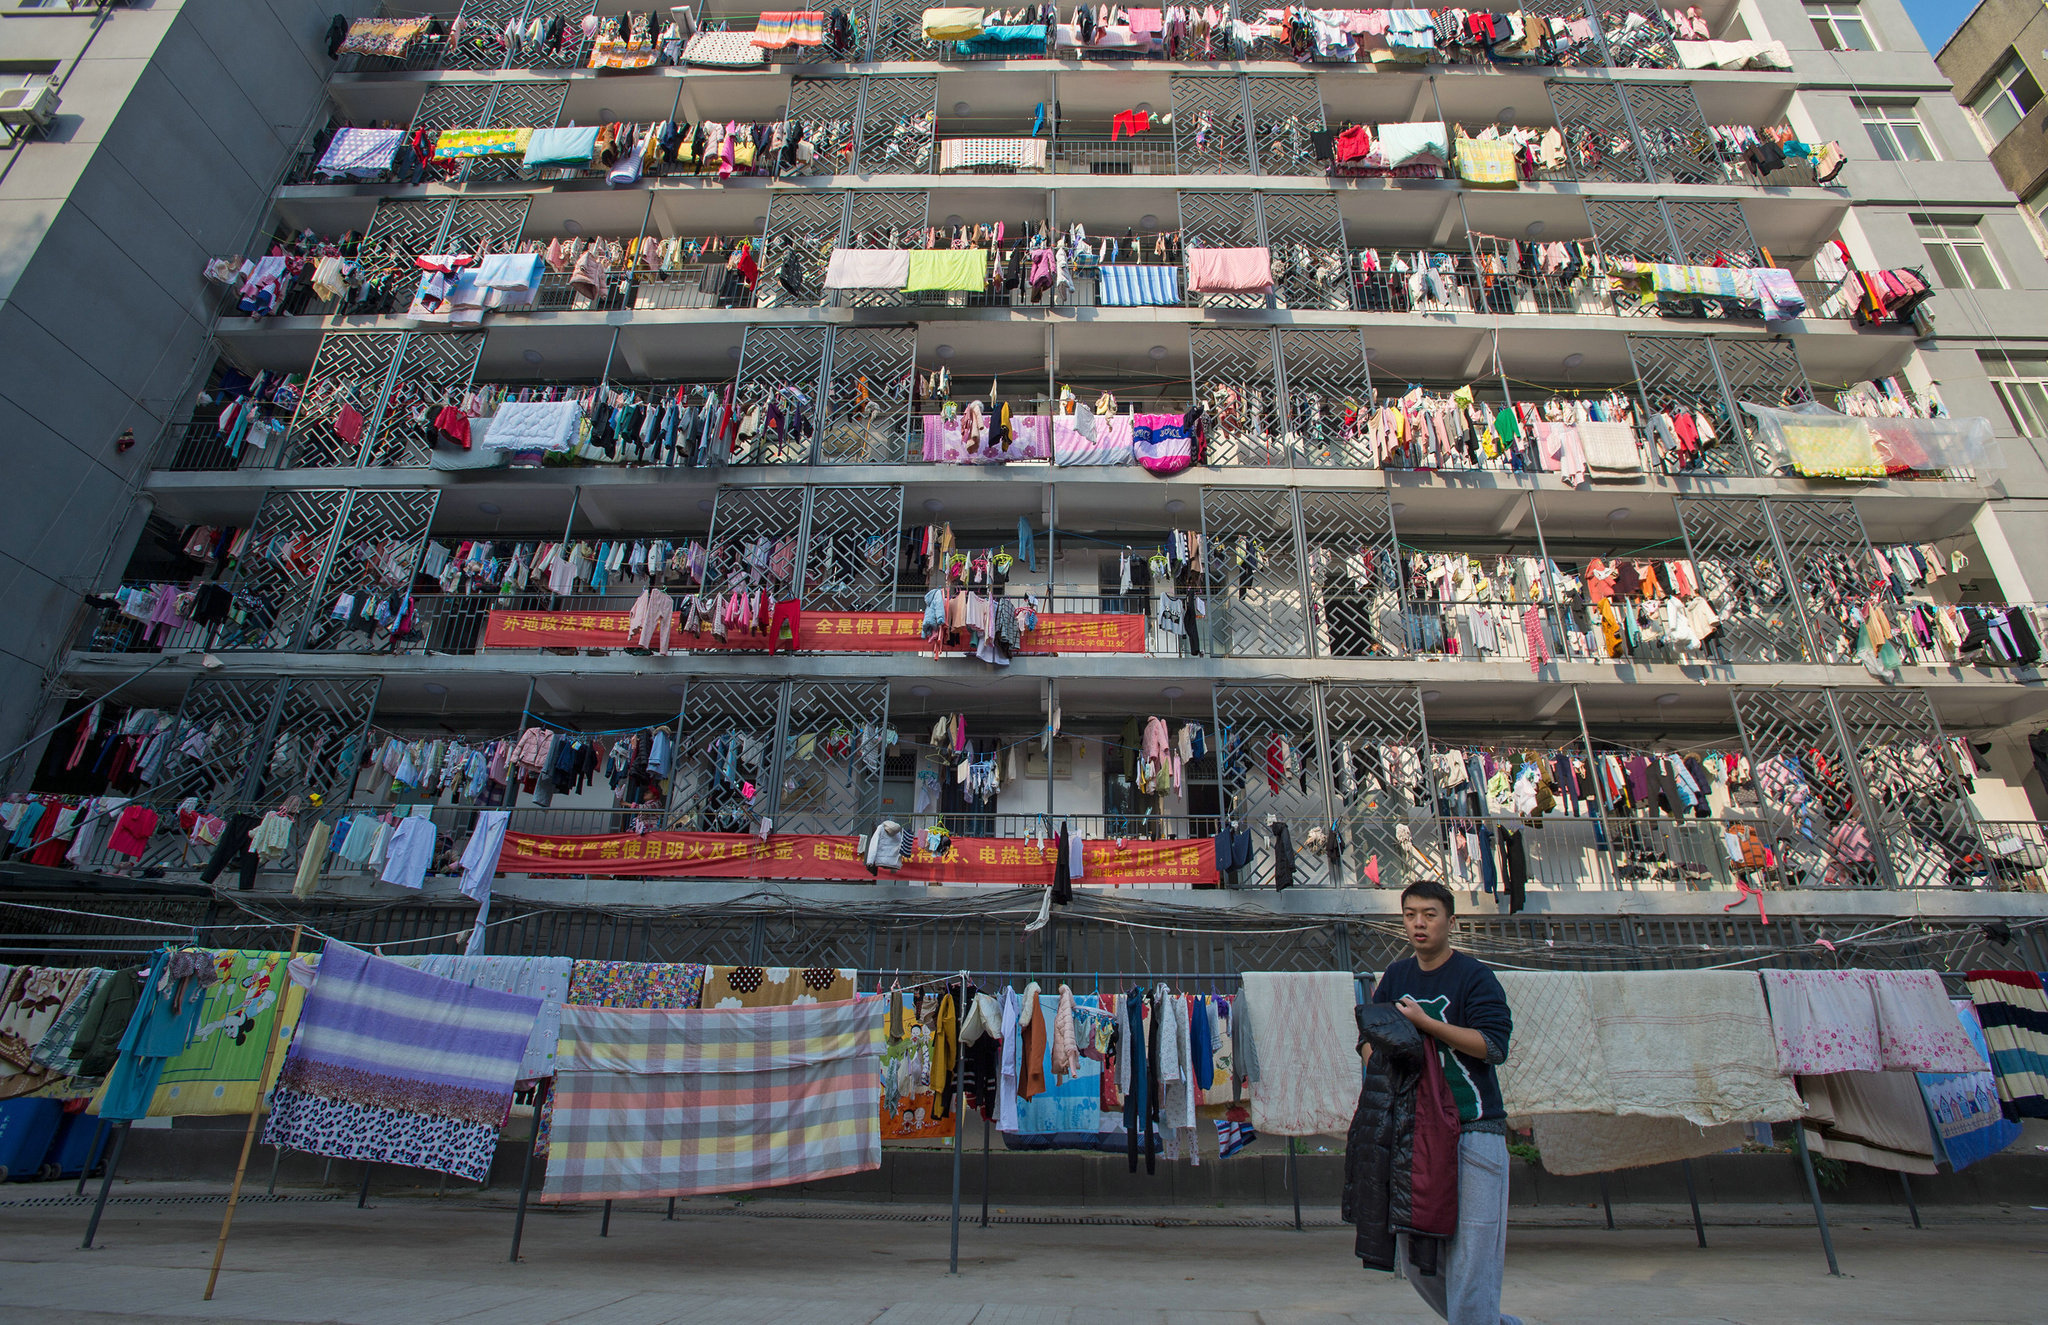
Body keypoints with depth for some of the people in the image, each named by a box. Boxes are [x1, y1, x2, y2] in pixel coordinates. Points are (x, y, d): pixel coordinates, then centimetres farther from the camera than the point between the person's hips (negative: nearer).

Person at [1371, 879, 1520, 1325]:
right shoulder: (1397, 976, 11)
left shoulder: (1475, 976, -6)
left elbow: (1493, 1046, -16)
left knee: (1468, 1257, -7)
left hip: (1473, 1130, -6)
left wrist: (1425, 1022, -18)